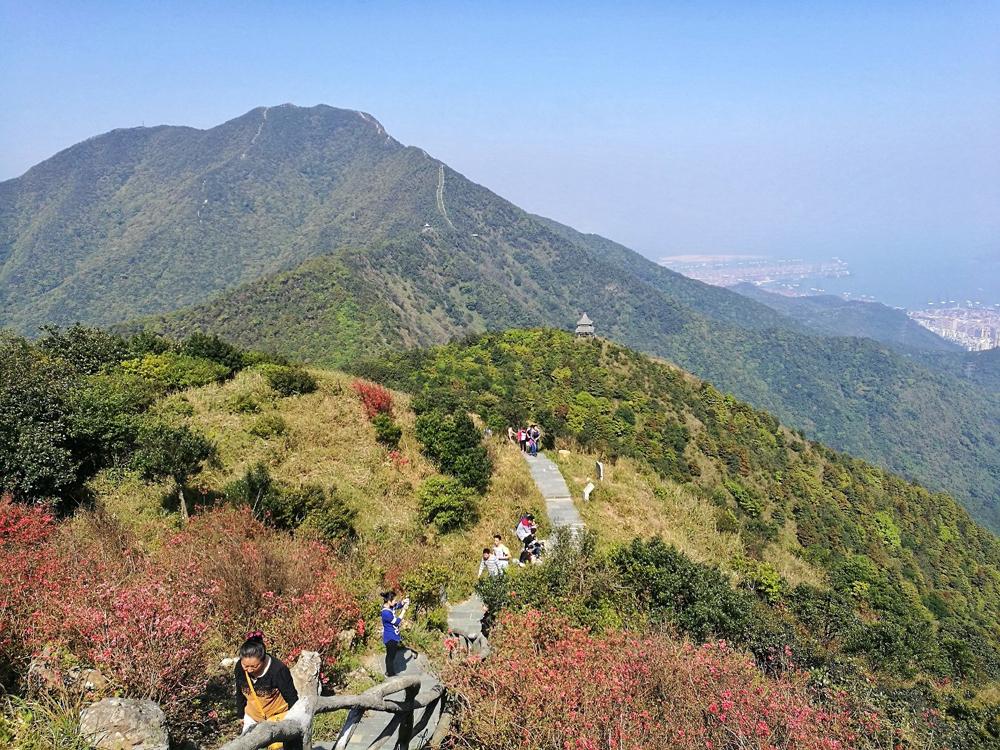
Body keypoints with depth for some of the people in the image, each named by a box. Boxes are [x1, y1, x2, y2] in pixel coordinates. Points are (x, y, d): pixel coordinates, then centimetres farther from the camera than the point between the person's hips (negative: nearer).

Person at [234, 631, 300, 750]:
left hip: (278, 718, -4)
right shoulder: (240, 667, -16)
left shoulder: (278, 669, -29)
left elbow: (292, 699, -17)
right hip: (252, 717, 5)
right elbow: (240, 694, 4)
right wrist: (241, 715, 14)